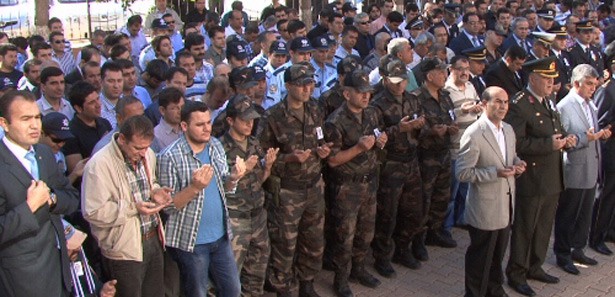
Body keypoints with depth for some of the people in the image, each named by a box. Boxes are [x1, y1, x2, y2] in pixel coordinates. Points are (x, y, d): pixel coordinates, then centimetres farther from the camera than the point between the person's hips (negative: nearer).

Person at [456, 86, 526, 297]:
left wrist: (518, 164, -3)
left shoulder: (508, 130, 6)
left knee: (498, 253, 22)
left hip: (506, 204, 8)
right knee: (480, 256, 8)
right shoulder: (473, 134, -19)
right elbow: (462, 172, -20)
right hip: (485, 207, -7)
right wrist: (495, 173, -27)